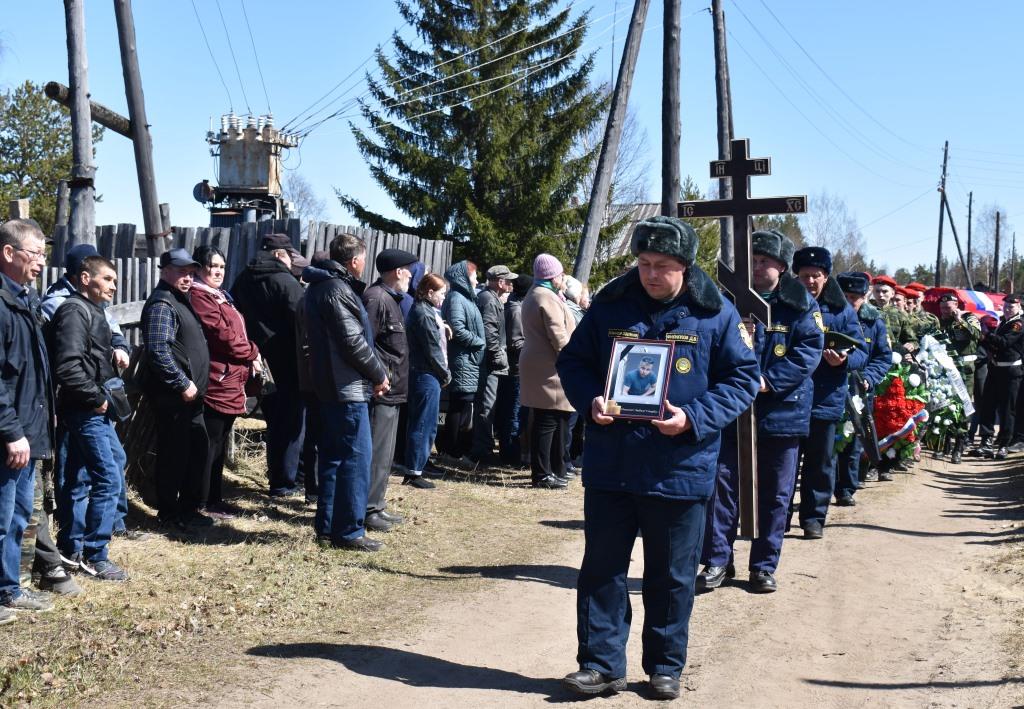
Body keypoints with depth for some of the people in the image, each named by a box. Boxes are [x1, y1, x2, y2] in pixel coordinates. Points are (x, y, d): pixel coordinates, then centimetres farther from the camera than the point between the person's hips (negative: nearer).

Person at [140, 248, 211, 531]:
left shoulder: (180, 301, 18)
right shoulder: (162, 305, -14)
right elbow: (158, 352, -24)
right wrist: (183, 383, -21)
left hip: (189, 394, 11)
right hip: (172, 396, -10)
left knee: (198, 448, 16)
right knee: (174, 454, -3)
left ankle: (188, 508, 27)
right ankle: (169, 515, 7)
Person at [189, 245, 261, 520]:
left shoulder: (220, 296, 21)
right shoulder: (199, 297, -11)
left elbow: (234, 332, 22)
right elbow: (223, 335, -17)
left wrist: (246, 366, 7)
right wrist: (252, 353, -4)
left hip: (230, 383, 10)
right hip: (215, 382, -10)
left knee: (219, 445, 14)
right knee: (211, 444, -4)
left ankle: (214, 498, 22)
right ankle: (203, 503, 2)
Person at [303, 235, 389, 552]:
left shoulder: (320, 286, 15)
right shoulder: (337, 289, -16)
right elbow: (353, 342, -21)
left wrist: (374, 372, 9)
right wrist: (379, 374, -7)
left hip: (329, 384, 10)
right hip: (348, 387, -10)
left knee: (332, 455, 15)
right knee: (356, 457, -5)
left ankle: (327, 525, 22)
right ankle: (349, 532, -2)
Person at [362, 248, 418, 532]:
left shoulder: (390, 298, 18)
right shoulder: (376, 298, -15)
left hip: (391, 391, 11)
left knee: (385, 454, 15)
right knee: (377, 453, -7)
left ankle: (377, 505, 23)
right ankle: (368, 510, -1)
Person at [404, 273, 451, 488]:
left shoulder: (427, 311, 16)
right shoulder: (424, 314, -15)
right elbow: (433, 350, -16)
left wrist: (443, 373, 9)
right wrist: (445, 374, -5)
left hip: (423, 375, 10)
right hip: (427, 376, -10)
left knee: (423, 425, 15)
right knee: (424, 426, -4)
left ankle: (413, 471, 21)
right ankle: (414, 472, 2)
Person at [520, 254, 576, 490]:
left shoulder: (533, 296, 20)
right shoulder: (548, 298, -13)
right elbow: (558, 337, -19)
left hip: (536, 367, 10)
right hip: (549, 370, -10)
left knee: (542, 422, 13)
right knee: (548, 422, -7)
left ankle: (542, 470, 18)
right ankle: (543, 473, -4)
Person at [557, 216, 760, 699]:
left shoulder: (715, 314, -3)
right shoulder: (609, 305, 2)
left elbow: (743, 378, -2)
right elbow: (573, 361, 9)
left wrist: (694, 418, -16)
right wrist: (590, 400, -11)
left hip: (680, 471, -1)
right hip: (610, 466, 2)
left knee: (672, 576, 10)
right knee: (602, 568, 8)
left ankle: (665, 667, 26)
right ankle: (601, 663, 20)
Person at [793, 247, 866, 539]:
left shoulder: (841, 310, 3)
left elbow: (861, 353, 2)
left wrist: (844, 360, -19)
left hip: (825, 399, 0)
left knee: (820, 463, 8)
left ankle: (814, 518, 19)